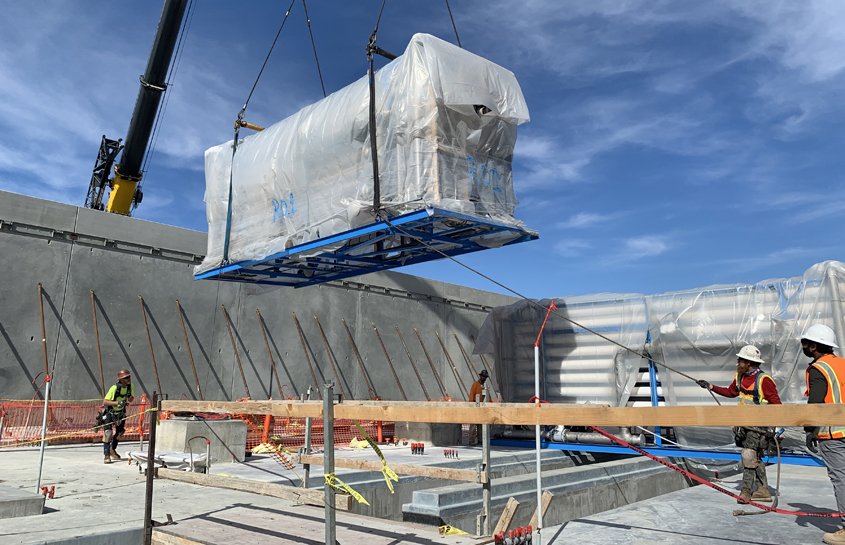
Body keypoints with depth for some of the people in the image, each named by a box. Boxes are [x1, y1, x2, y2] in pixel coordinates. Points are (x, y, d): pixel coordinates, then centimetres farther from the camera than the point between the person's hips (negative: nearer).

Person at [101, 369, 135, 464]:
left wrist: (130, 398, -22)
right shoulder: (114, 388, -28)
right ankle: (106, 455, -11)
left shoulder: (130, 386, -11)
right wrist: (117, 403, -41)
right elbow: (105, 401, -29)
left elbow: (131, 399, 2)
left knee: (120, 432, 14)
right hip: (110, 412, -6)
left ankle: (112, 450, 36)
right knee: (108, 433, -17)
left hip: (120, 412, 6)